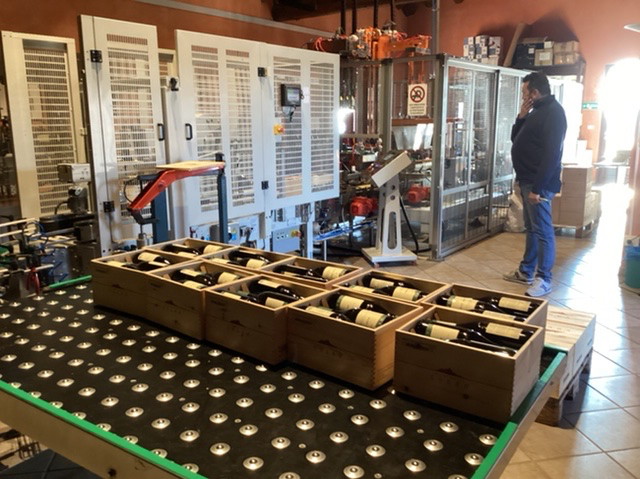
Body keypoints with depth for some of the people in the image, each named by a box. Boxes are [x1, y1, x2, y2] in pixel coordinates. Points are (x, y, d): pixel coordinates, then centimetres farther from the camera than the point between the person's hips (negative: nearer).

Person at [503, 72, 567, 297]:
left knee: (543, 230, -5)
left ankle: (544, 280, 1)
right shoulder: (538, 111, 18)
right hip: (527, 180, 11)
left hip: (539, 183, -10)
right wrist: (521, 117, 5)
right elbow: (516, 139, 22)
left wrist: (538, 188, -25)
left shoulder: (553, 112, -15)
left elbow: (551, 154, -22)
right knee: (531, 228, 16)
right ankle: (526, 271, 26)